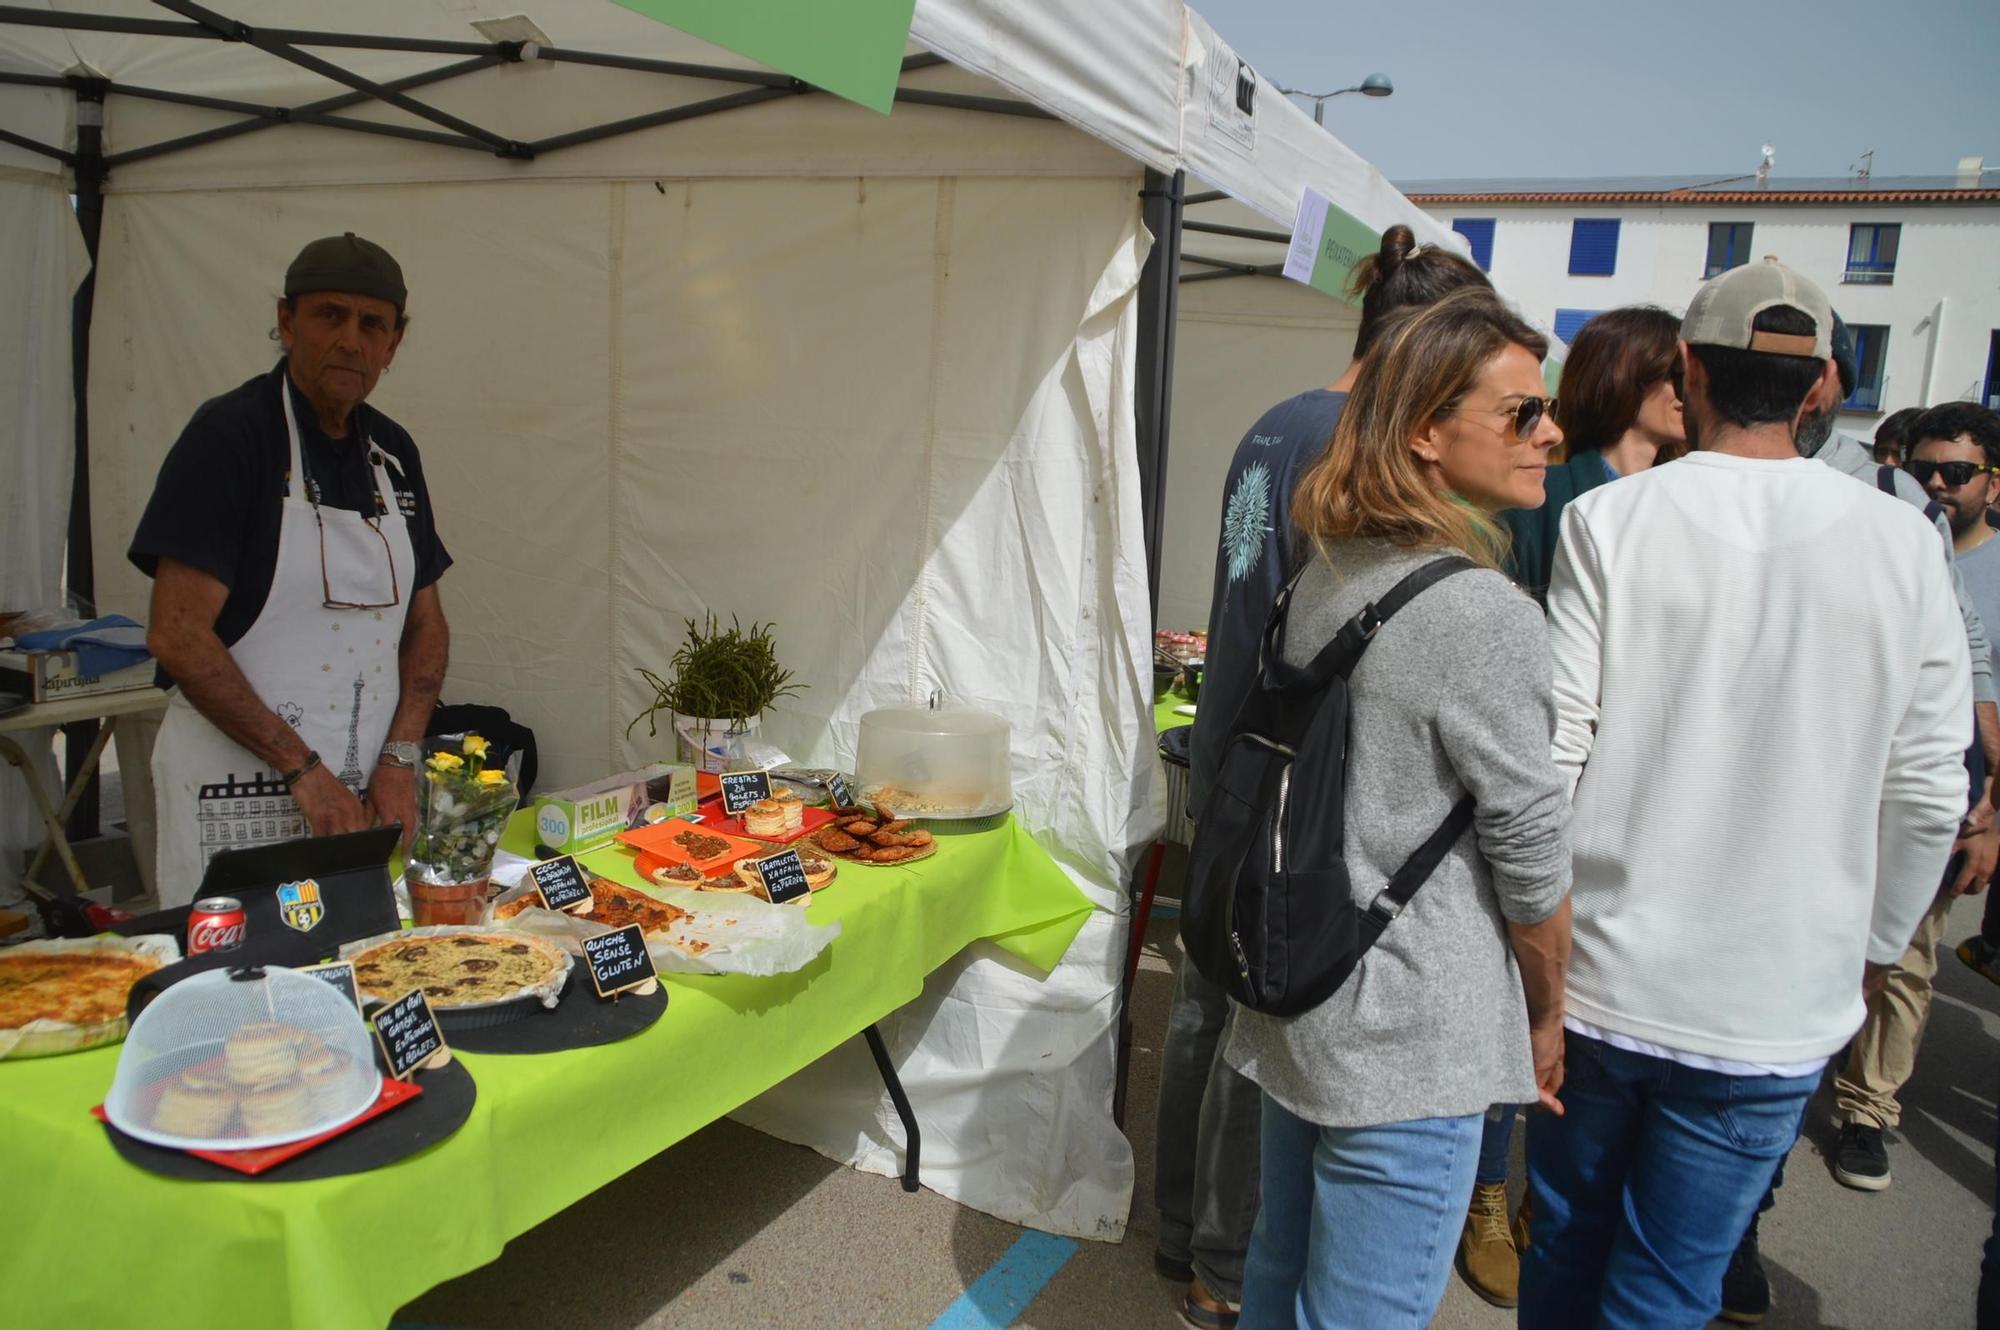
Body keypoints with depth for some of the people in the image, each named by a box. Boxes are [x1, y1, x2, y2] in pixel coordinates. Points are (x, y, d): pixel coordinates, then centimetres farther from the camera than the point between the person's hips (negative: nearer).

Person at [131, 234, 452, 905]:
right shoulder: (228, 433, -9)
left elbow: (426, 624, 13)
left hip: (366, 794, 6)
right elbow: (178, 637, -15)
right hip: (239, 794, -5)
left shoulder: (391, 450, 10)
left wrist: (399, 759, 0)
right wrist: (303, 769, -16)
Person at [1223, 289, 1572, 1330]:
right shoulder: (1483, 613, -20)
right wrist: (1547, 1016, 3)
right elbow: (1531, 852, -14)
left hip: (1295, 1000, 8)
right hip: (1410, 1043, -8)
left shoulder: (1324, 575, 5)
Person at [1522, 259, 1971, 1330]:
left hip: (1600, 978, -1)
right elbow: (1928, 795, 0)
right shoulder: (1901, 543, -4)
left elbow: (1553, 752, -11)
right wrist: (1871, 953, 16)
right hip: (1774, 1006, 1)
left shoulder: (1610, 520, -10)